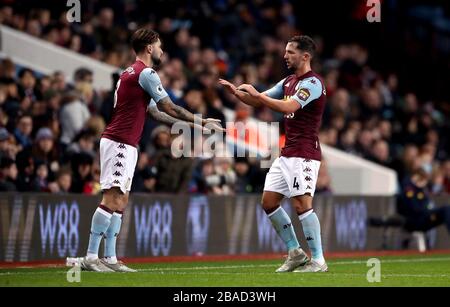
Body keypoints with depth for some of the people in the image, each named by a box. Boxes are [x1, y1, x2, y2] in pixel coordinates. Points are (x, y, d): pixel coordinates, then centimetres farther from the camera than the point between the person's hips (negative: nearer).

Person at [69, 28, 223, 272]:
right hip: (119, 143, -10)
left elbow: (156, 113, 23)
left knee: (120, 201, 8)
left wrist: (191, 125, 24)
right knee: (112, 198, -14)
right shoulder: (145, 73, -11)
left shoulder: (132, 73, 20)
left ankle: (110, 258, 5)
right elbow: (170, 108, -8)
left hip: (125, 144, 10)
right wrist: (202, 121, 2)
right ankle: (90, 257, -18)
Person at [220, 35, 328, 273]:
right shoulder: (288, 82, 16)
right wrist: (237, 92, 5)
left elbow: (288, 107, -25)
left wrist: (256, 93, -19)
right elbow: (260, 101, 22)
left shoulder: (312, 83, -12)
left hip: (304, 154, -9)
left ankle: (318, 260, -10)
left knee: (302, 204, -16)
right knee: (269, 201, 6)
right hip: (286, 154, 9)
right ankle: (295, 253, 14)